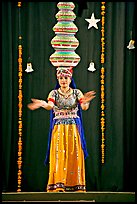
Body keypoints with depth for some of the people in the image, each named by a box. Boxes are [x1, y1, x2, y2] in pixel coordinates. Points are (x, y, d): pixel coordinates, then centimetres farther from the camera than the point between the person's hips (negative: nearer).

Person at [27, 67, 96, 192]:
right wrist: (43, 104, -39)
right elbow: (50, 106, -15)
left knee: (74, 156, -3)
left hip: (74, 128, 0)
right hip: (59, 129, 0)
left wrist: (85, 102, -35)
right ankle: (58, 185, -7)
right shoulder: (54, 93, 5)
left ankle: (75, 185, 2)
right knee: (59, 157, -7)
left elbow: (84, 107, -11)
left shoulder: (76, 92, 5)